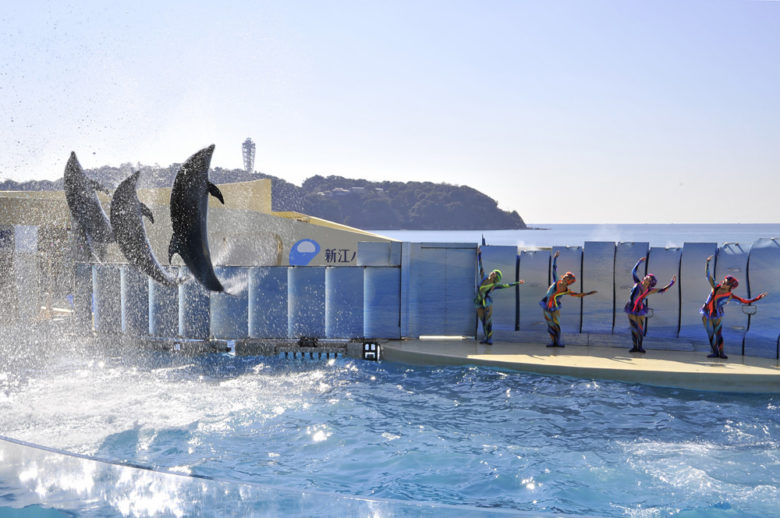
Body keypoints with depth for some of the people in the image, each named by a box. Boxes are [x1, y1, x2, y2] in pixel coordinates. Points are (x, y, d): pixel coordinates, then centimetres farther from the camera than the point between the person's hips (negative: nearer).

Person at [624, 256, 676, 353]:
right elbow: (633, 271, 5)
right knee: (633, 328, 3)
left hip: (640, 310, -1)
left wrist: (672, 282, -3)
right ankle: (635, 346, 13)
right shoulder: (638, 283, -2)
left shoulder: (649, 290, -3)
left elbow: (662, 290, 1)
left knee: (640, 329, 1)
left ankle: (640, 346, 16)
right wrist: (640, 261, 4)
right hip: (631, 309, 1)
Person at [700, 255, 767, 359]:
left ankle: (721, 353, 12)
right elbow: (707, 275, -1)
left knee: (719, 334, -3)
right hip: (706, 315, 2)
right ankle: (715, 352, 14)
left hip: (716, 316, -2)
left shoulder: (730, 296, -9)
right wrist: (707, 263, -10)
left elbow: (746, 301, -4)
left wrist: (758, 297, -11)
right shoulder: (716, 287, -4)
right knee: (710, 334, 3)